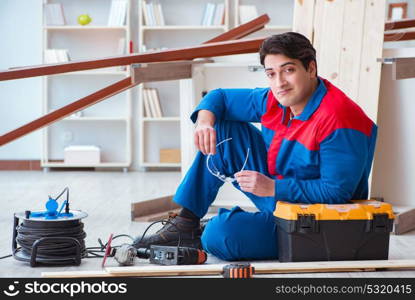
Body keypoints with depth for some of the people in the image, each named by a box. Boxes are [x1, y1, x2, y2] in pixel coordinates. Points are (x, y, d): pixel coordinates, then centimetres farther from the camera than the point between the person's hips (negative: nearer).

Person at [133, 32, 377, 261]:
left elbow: (337, 192, -28)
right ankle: (186, 223, 4)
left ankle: (200, 240, 11)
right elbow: (220, 97, 10)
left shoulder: (337, 120, -26)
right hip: (277, 193, 8)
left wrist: (272, 188, -28)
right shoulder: (274, 101, -2)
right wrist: (204, 121, -13)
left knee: (222, 234, -28)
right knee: (223, 132, 2)